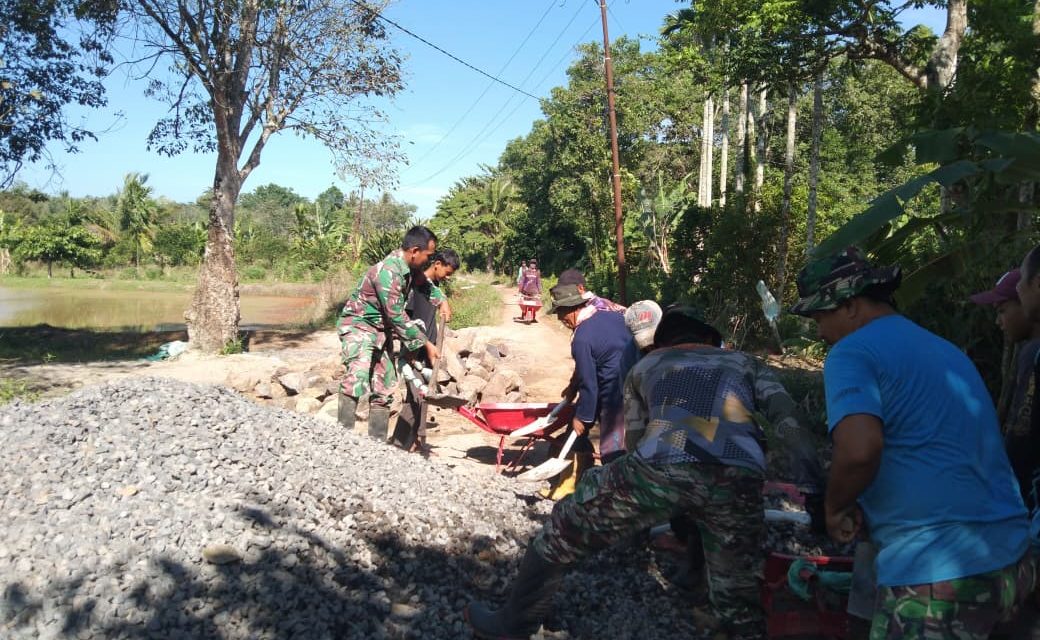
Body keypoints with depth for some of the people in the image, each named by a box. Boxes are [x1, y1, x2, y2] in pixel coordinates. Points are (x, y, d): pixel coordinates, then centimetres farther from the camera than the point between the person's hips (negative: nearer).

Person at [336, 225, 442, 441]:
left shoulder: (409, 269, 2)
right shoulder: (388, 271, -26)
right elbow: (397, 317, -24)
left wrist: (441, 299, 9)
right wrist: (425, 344, -18)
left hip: (382, 330, 9)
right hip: (359, 325, -9)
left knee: (383, 389, 7)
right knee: (358, 375, -31)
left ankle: (377, 442, 14)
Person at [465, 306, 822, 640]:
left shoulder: (645, 366, 35)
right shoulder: (744, 363, 36)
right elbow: (784, 412, 18)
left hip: (660, 467, -1)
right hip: (739, 481, 2)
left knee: (561, 537, 21)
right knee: (739, 601, 23)